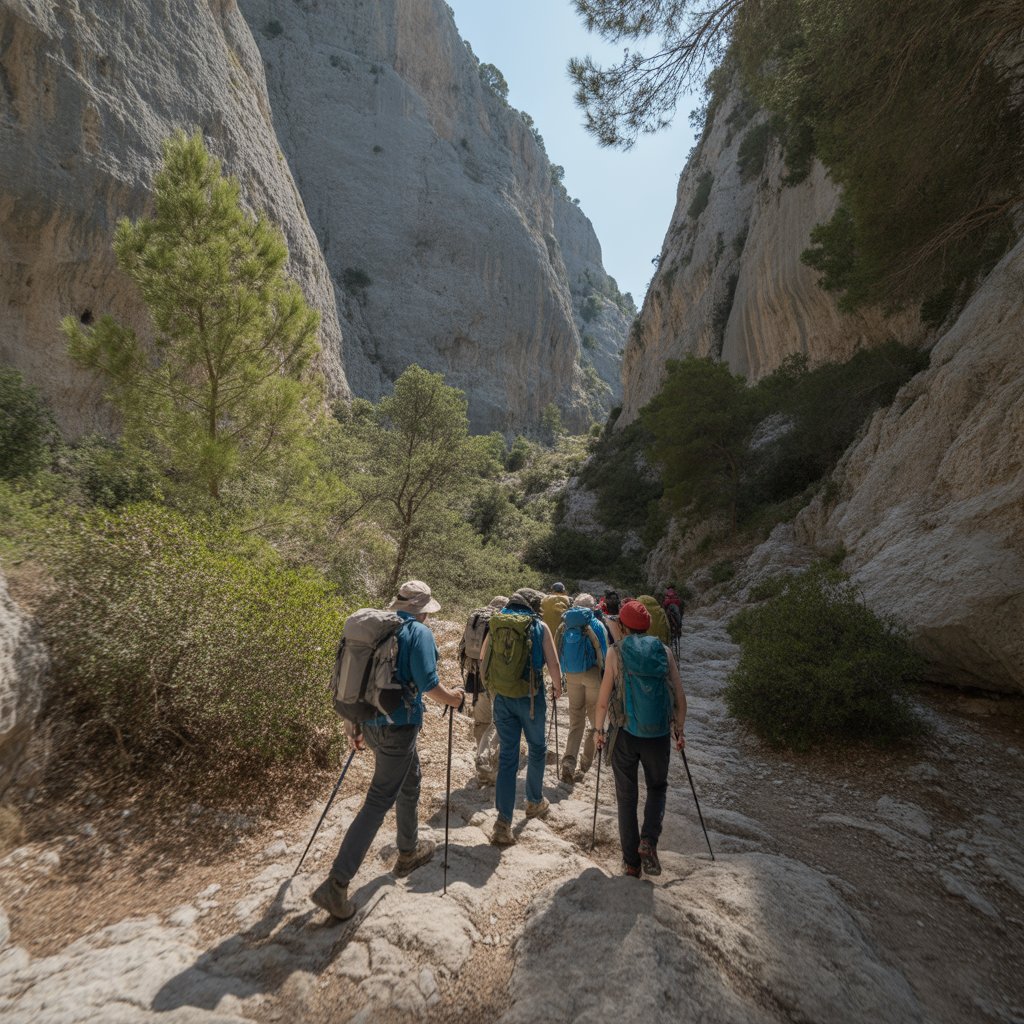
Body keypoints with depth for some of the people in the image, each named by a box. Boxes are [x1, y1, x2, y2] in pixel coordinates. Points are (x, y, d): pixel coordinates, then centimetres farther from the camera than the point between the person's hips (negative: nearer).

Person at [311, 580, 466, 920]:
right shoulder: (419, 632, -13)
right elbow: (427, 683, -20)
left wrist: (351, 721, 18)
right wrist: (452, 697, 0)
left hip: (370, 723, 8)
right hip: (398, 727, -8)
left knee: (410, 782, 26)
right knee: (378, 802, 2)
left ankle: (409, 851, 42)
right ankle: (335, 885, 5)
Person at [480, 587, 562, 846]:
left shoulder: (496, 624, 2)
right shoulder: (539, 627, -8)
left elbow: (482, 658, 11)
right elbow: (553, 664, -10)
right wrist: (557, 687, 10)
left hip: (501, 697, 3)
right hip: (530, 697, -2)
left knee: (507, 757, 9)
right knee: (536, 749, 22)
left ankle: (503, 823, 6)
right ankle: (535, 802, 39)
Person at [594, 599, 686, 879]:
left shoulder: (616, 652, -6)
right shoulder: (664, 652, 0)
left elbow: (603, 699, -6)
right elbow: (680, 698, 2)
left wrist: (599, 730, 7)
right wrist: (679, 731, 16)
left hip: (624, 733, -1)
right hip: (659, 734, 1)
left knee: (626, 796, 14)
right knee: (657, 787, 24)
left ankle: (631, 861, 21)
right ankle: (649, 840, 3)